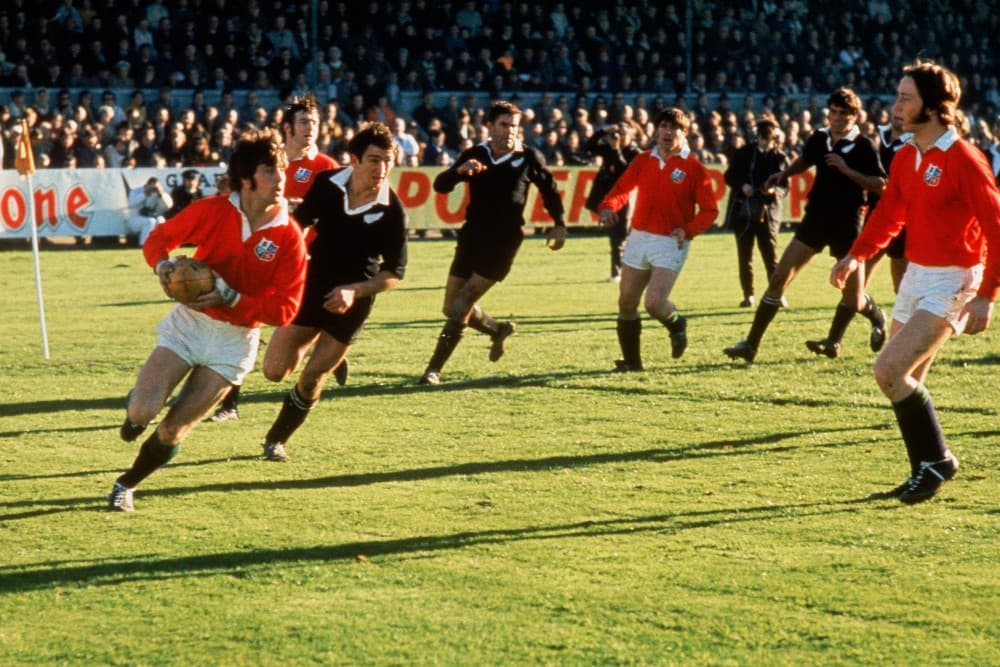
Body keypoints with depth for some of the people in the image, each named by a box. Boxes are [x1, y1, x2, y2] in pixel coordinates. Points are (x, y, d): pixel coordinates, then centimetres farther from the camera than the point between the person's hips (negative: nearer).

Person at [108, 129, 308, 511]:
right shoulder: (211, 211, -9)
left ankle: (126, 485, 24)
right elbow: (159, 238, 4)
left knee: (173, 431, -2)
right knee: (143, 411, -15)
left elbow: (285, 310, -13)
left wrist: (231, 299, -25)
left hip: (235, 339, 0)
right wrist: (162, 265, -18)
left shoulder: (289, 238, -12)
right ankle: (137, 413, 24)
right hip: (188, 321, 0)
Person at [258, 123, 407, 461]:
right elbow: (299, 224, 7)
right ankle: (310, 347, 33)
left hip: (350, 302, -2)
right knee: (275, 370, -1)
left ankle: (276, 440, 22)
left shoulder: (392, 212, -18)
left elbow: (394, 272, -11)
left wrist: (354, 291, -23)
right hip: (311, 287, 2)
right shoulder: (327, 184, -12)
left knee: (310, 380, -1)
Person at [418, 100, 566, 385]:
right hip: (472, 239, 4)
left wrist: (559, 225, 11)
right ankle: (498, 330, 35)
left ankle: (434, 369, -7)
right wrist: (460, 170, -29)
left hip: (503, 243, -4)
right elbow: (440, 185, -10)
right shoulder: (474, 156, 0)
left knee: (462, 306, -12)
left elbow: (549, 190, 12)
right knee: (451, 307, 8)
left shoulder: (529, 158, -4)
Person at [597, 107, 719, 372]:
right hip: (639, 238, 5)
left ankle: (676, 324, 18)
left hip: (671, 243, -5)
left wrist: (688, 230, -21)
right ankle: (631, 360, 18)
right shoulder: (644, 160, 7)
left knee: (654, 302, -16)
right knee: (626, 302, 5)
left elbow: (710, 210, -5)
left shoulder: (694, 168, -6)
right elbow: (623, 188, 5)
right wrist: (608, 207, -16)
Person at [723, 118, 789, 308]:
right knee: (744, 256, 6)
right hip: (743, 210, 2)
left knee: (771, 255, -5)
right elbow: (729, 176, 9)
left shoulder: (780, 157, 2)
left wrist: (774, 190, -19)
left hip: (768, 212, -2)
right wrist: (742, 186, -11)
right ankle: (748, 296, 13)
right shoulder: (743, 153, 6)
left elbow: (784, 188, 3)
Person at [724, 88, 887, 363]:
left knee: (853, 300, 0)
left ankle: (877, 317, 38)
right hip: (815, 218, 4)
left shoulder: (864, 146, -9)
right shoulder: (819, 138, 5)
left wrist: (847, 170, -20)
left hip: (847, 224, -4)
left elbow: (880, 184, -12)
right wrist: (784, 174, 9)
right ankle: (751, 344, -4)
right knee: (780, 277, -7)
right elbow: (805, 160, 26)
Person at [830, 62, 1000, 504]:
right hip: (916, 276, 8)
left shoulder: (963, 160, -17)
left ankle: (936, 460, -2)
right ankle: (925, 475, 22)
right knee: (905, 383, 10)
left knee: (889, 370, -17)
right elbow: (889, 214, 19)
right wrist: (856, 255, 5)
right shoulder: (906, 158, 7)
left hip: (951, 283, -8)